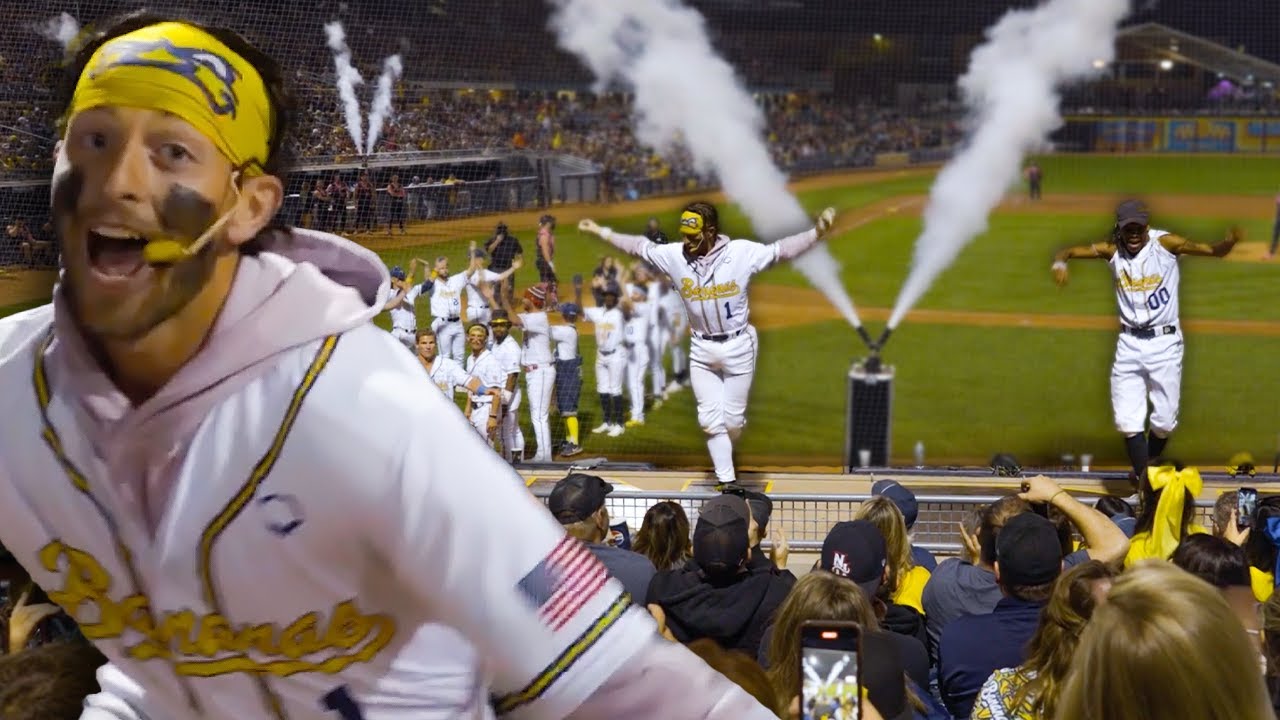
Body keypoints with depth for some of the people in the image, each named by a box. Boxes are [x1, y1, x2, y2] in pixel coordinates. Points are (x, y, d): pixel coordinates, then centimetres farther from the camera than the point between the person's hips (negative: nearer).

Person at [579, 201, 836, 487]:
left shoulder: (742, 252, -13)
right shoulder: (674, 255, -5)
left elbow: (780, 250, -15)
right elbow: (640, 246, 8)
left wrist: (816, 232, -28)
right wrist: (601, 231, 12)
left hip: (738, 347, -2)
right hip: (701, 350, 3)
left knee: (732, 419, 5)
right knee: (711, 420, 3)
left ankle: (722, 457, 36)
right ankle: (726, 480, 14)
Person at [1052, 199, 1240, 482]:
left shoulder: (1166, 244, -11)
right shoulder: (1112, 250, -3)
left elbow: (1213, 251, -17)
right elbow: (1070, 252, -1)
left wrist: (1229, 242, -40)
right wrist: (1060, 263, -25)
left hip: (1165, 342, -2)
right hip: (1129, 343, 2)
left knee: (1164, 420, 5)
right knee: (1128, 420, -4)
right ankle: (1143, 475, 4)